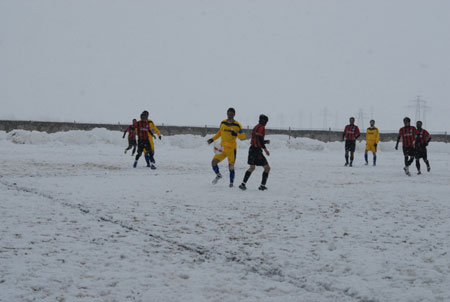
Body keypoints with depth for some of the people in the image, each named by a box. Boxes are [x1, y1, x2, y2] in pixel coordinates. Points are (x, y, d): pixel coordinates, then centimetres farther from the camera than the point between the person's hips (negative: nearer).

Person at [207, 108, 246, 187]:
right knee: (213, 162, -6)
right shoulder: (223, 123, 7)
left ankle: (231, 182, 14)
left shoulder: (237, 125, -4)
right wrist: (212, 139, 12)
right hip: (222, 147, 3)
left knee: (231, 167, -4)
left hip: (232, 148, -3)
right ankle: (218, 175, 21)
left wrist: (236, 134, -21)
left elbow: (243, 136, -2)